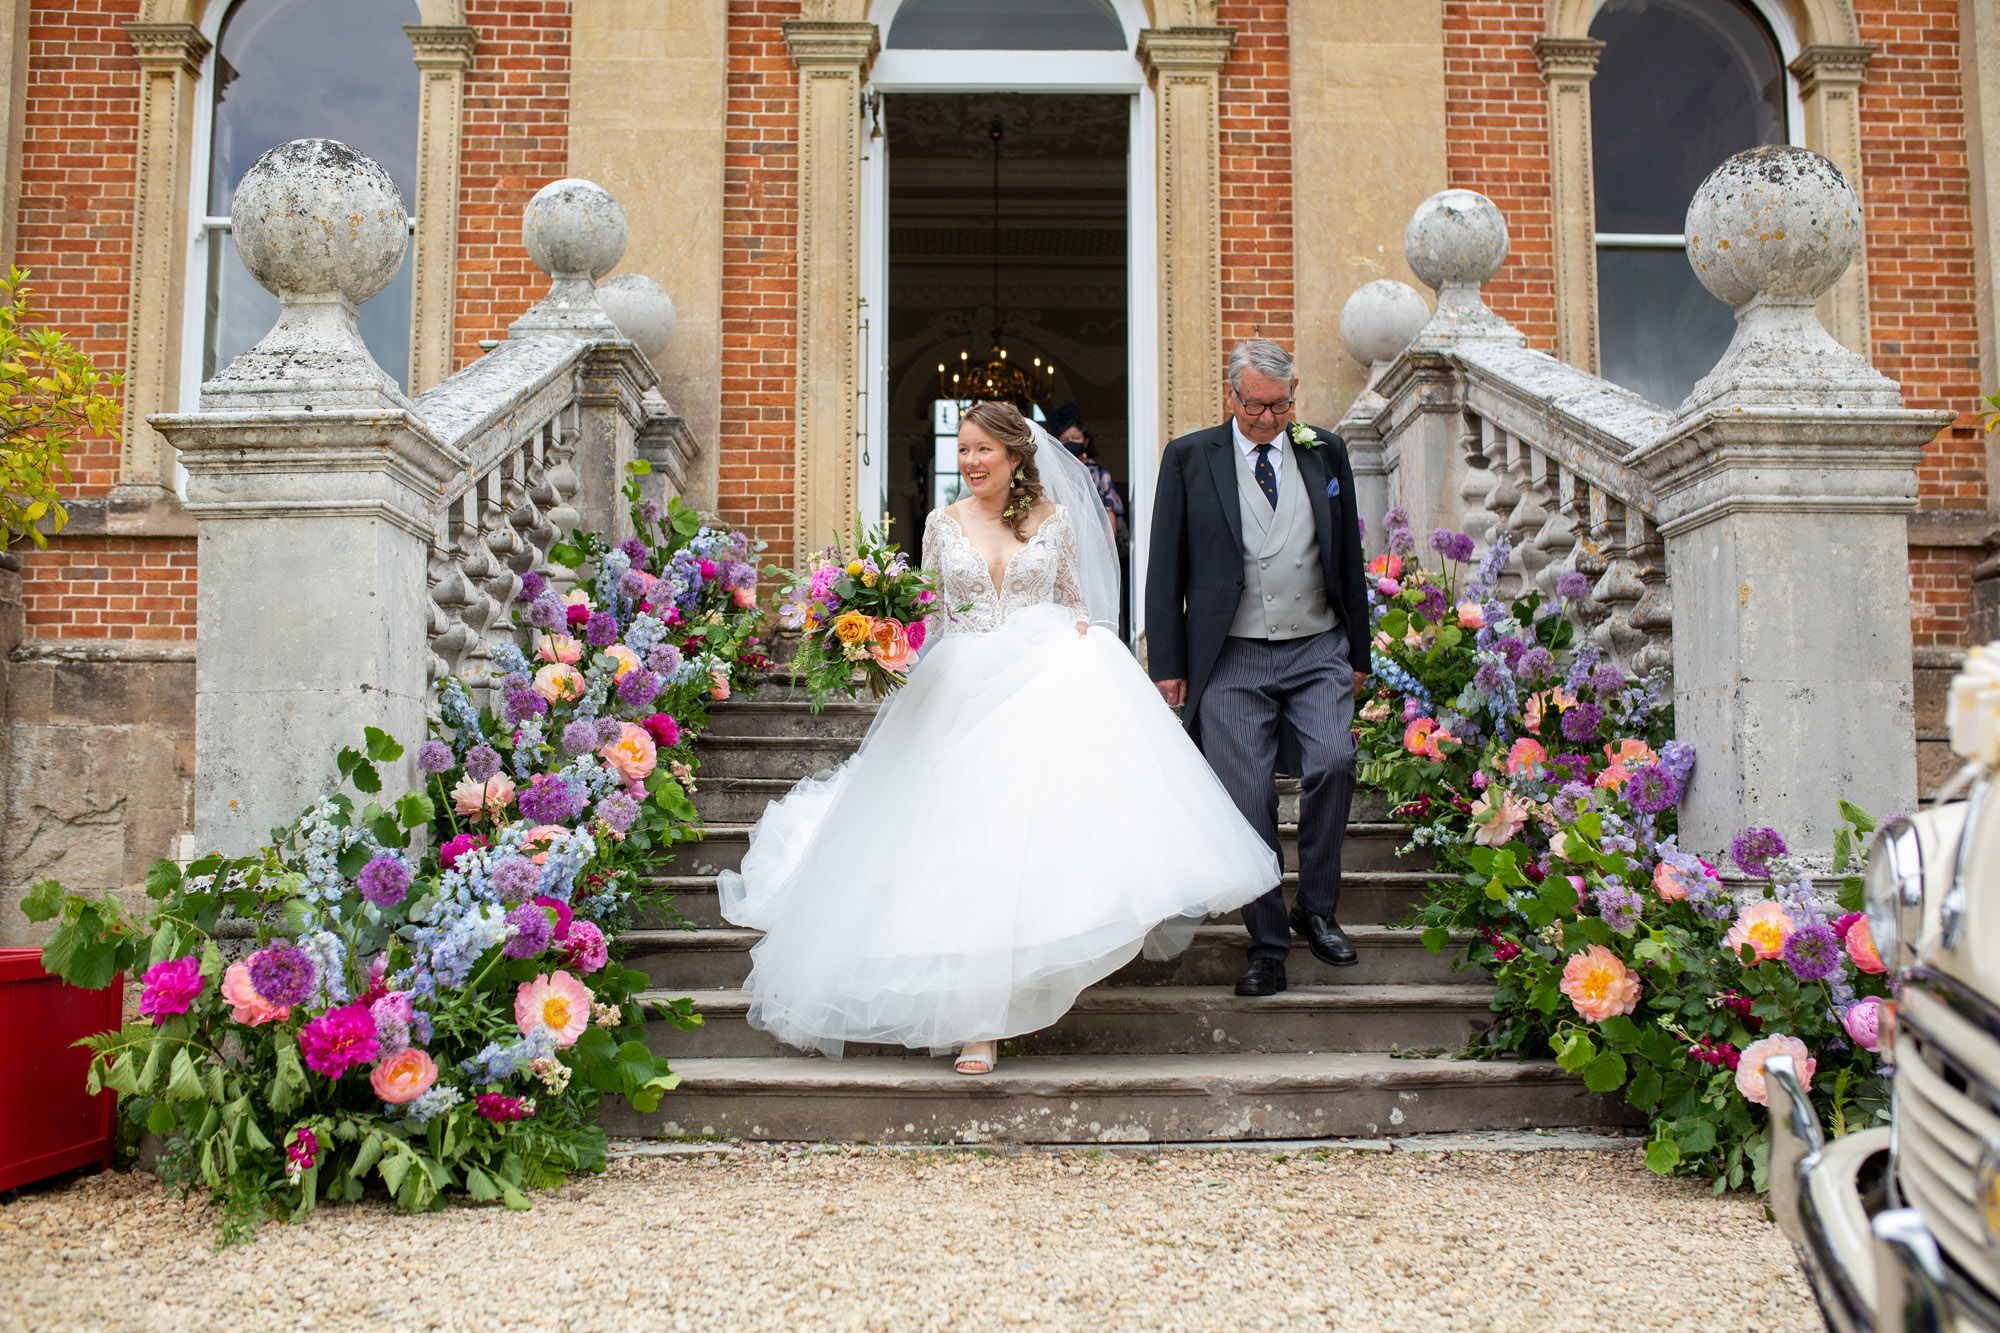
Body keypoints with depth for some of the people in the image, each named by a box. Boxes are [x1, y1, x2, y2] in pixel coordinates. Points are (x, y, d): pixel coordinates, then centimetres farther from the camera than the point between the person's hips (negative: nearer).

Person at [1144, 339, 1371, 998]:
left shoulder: (1325, 452, 10)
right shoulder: (1188, 457, 4)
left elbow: (1349, 556, 15)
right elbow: (1164, 570, 3)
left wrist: (1358, 652, 13)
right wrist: (1167, 664, -1)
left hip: (1318, 650, 1)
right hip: (1232, 659, -1)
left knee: (1333, 762, -18)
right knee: (1247, 801, -3)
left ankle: (1317, 907, 4)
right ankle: (1267, 943, 11)